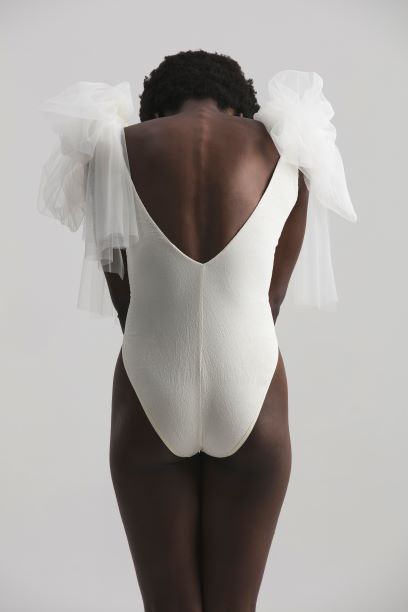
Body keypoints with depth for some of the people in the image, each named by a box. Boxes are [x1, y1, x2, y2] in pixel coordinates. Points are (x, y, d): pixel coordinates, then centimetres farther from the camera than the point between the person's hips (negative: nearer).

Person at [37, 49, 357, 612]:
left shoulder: (113, 150, -3)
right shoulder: (286, 152, 0)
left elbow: (121, 298, 0)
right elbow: (273, 297, 3)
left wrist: (167, 386, 11)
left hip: (151, 402, 0)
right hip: (251, 403, 1)